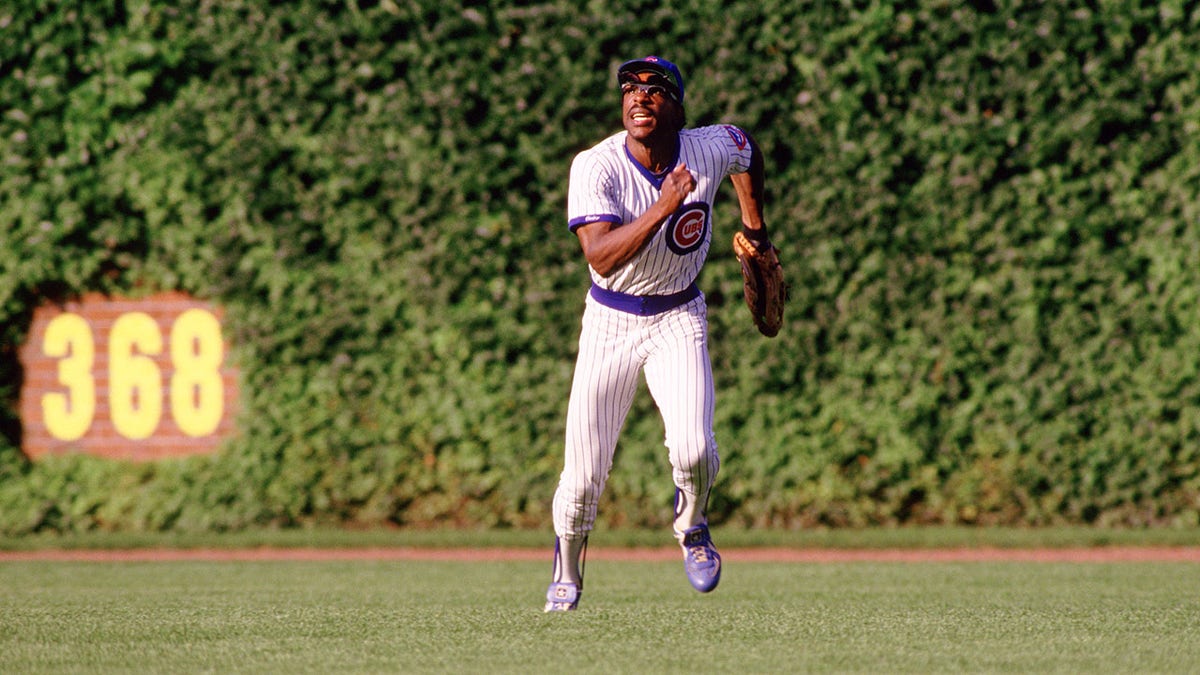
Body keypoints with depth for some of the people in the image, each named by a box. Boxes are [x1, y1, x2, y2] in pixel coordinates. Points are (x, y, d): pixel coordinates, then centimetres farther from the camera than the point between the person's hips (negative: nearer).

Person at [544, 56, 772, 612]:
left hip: (679, 320, 1)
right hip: (611, 319, -1)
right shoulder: (596, 166, -21)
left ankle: (691, 527, 14)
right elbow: (600, 257, -34)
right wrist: (663, 207, -42)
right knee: (585, 471, -1)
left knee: (694, 449, -22)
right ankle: (566, 576, 29)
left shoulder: (712, 149, -13)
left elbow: (747, 152, 14)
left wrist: (754, 226, 21)